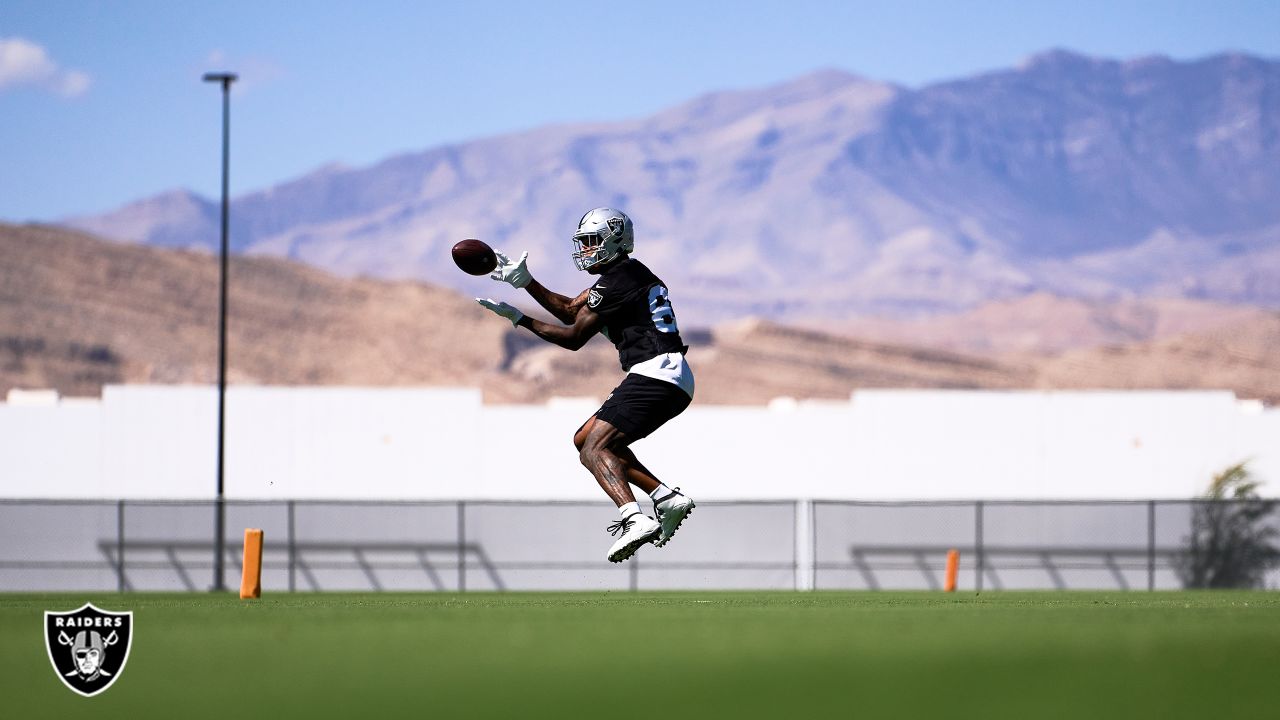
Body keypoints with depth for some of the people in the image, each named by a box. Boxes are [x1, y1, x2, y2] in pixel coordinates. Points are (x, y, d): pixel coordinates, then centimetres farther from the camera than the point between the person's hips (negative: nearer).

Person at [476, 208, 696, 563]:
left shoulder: (615, 283, -10)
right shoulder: (624, 272, 20)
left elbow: (574, 338, -4)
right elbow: (570, 310, 23)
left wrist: (519, 319, 1)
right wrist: (526, 281, 17)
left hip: (655, 374, -10)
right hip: (674, 383, 10)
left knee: (593, 450, -15)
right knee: (587, 439, 16)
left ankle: (634, 519, -35)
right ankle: (666, 497, 8)